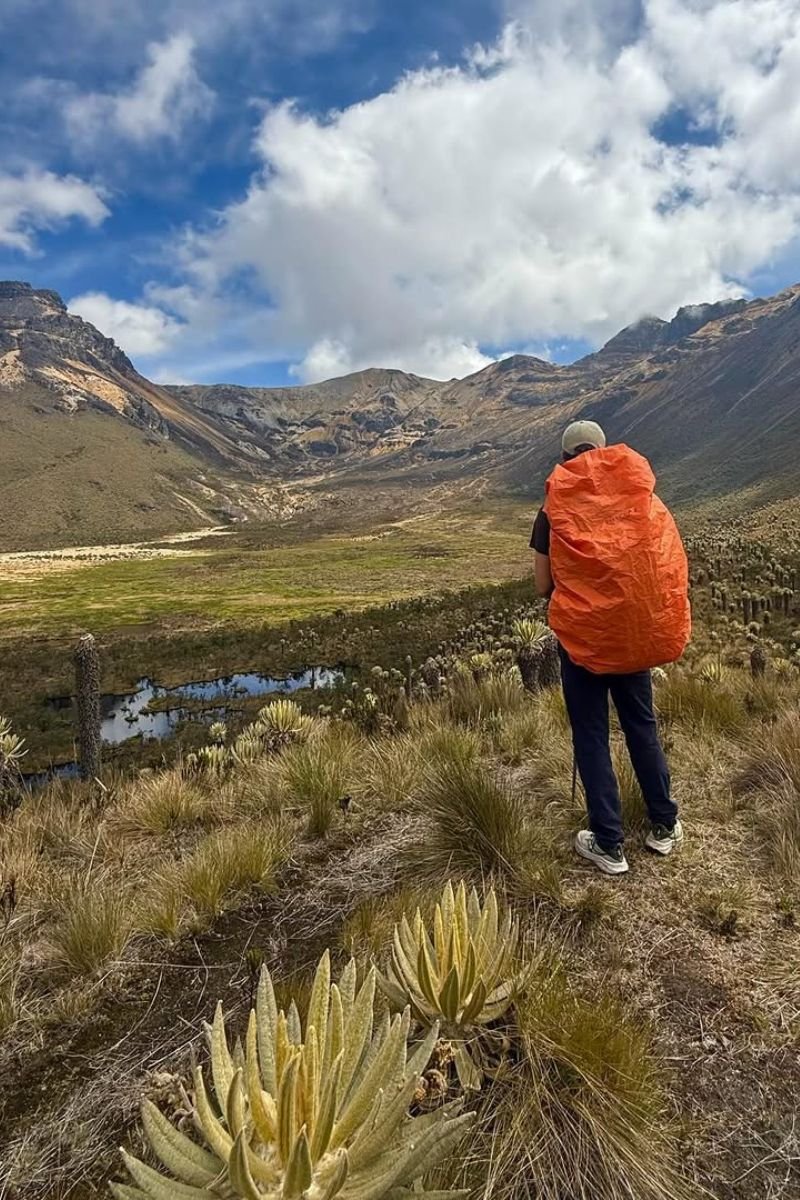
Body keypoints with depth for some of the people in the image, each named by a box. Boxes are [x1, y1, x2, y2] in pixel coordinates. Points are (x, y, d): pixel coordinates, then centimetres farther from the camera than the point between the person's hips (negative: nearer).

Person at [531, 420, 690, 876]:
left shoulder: (554, 512, -9)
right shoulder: (646, 503, -2)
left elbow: (544, 585, -6)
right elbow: (667, 569, 2)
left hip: (582, 637, -3)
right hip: (634, 635, 3)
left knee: (592, 736, 9)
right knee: (642, 726, 19)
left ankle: (610, 845, 16)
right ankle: (665, 826, 32)